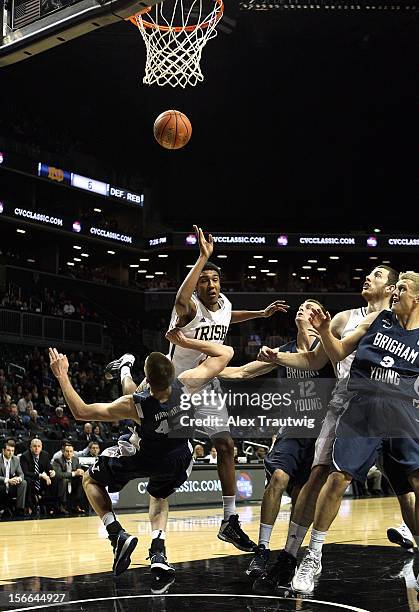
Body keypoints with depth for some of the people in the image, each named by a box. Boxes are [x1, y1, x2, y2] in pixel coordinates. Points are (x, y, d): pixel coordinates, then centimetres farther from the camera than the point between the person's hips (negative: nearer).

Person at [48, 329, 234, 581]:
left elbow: (81, 411, -25)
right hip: (179, 459, 4)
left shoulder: (134, 405, -36)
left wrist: (62, 376, -22)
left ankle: (118, 535, 0)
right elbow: (226, 353, -18)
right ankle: (158, 553, 9)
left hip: (143, 458, -3)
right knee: (160, 497, 33)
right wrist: (186, 342, -17)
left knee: (91, 480, 19)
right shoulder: (186, 384, -30)